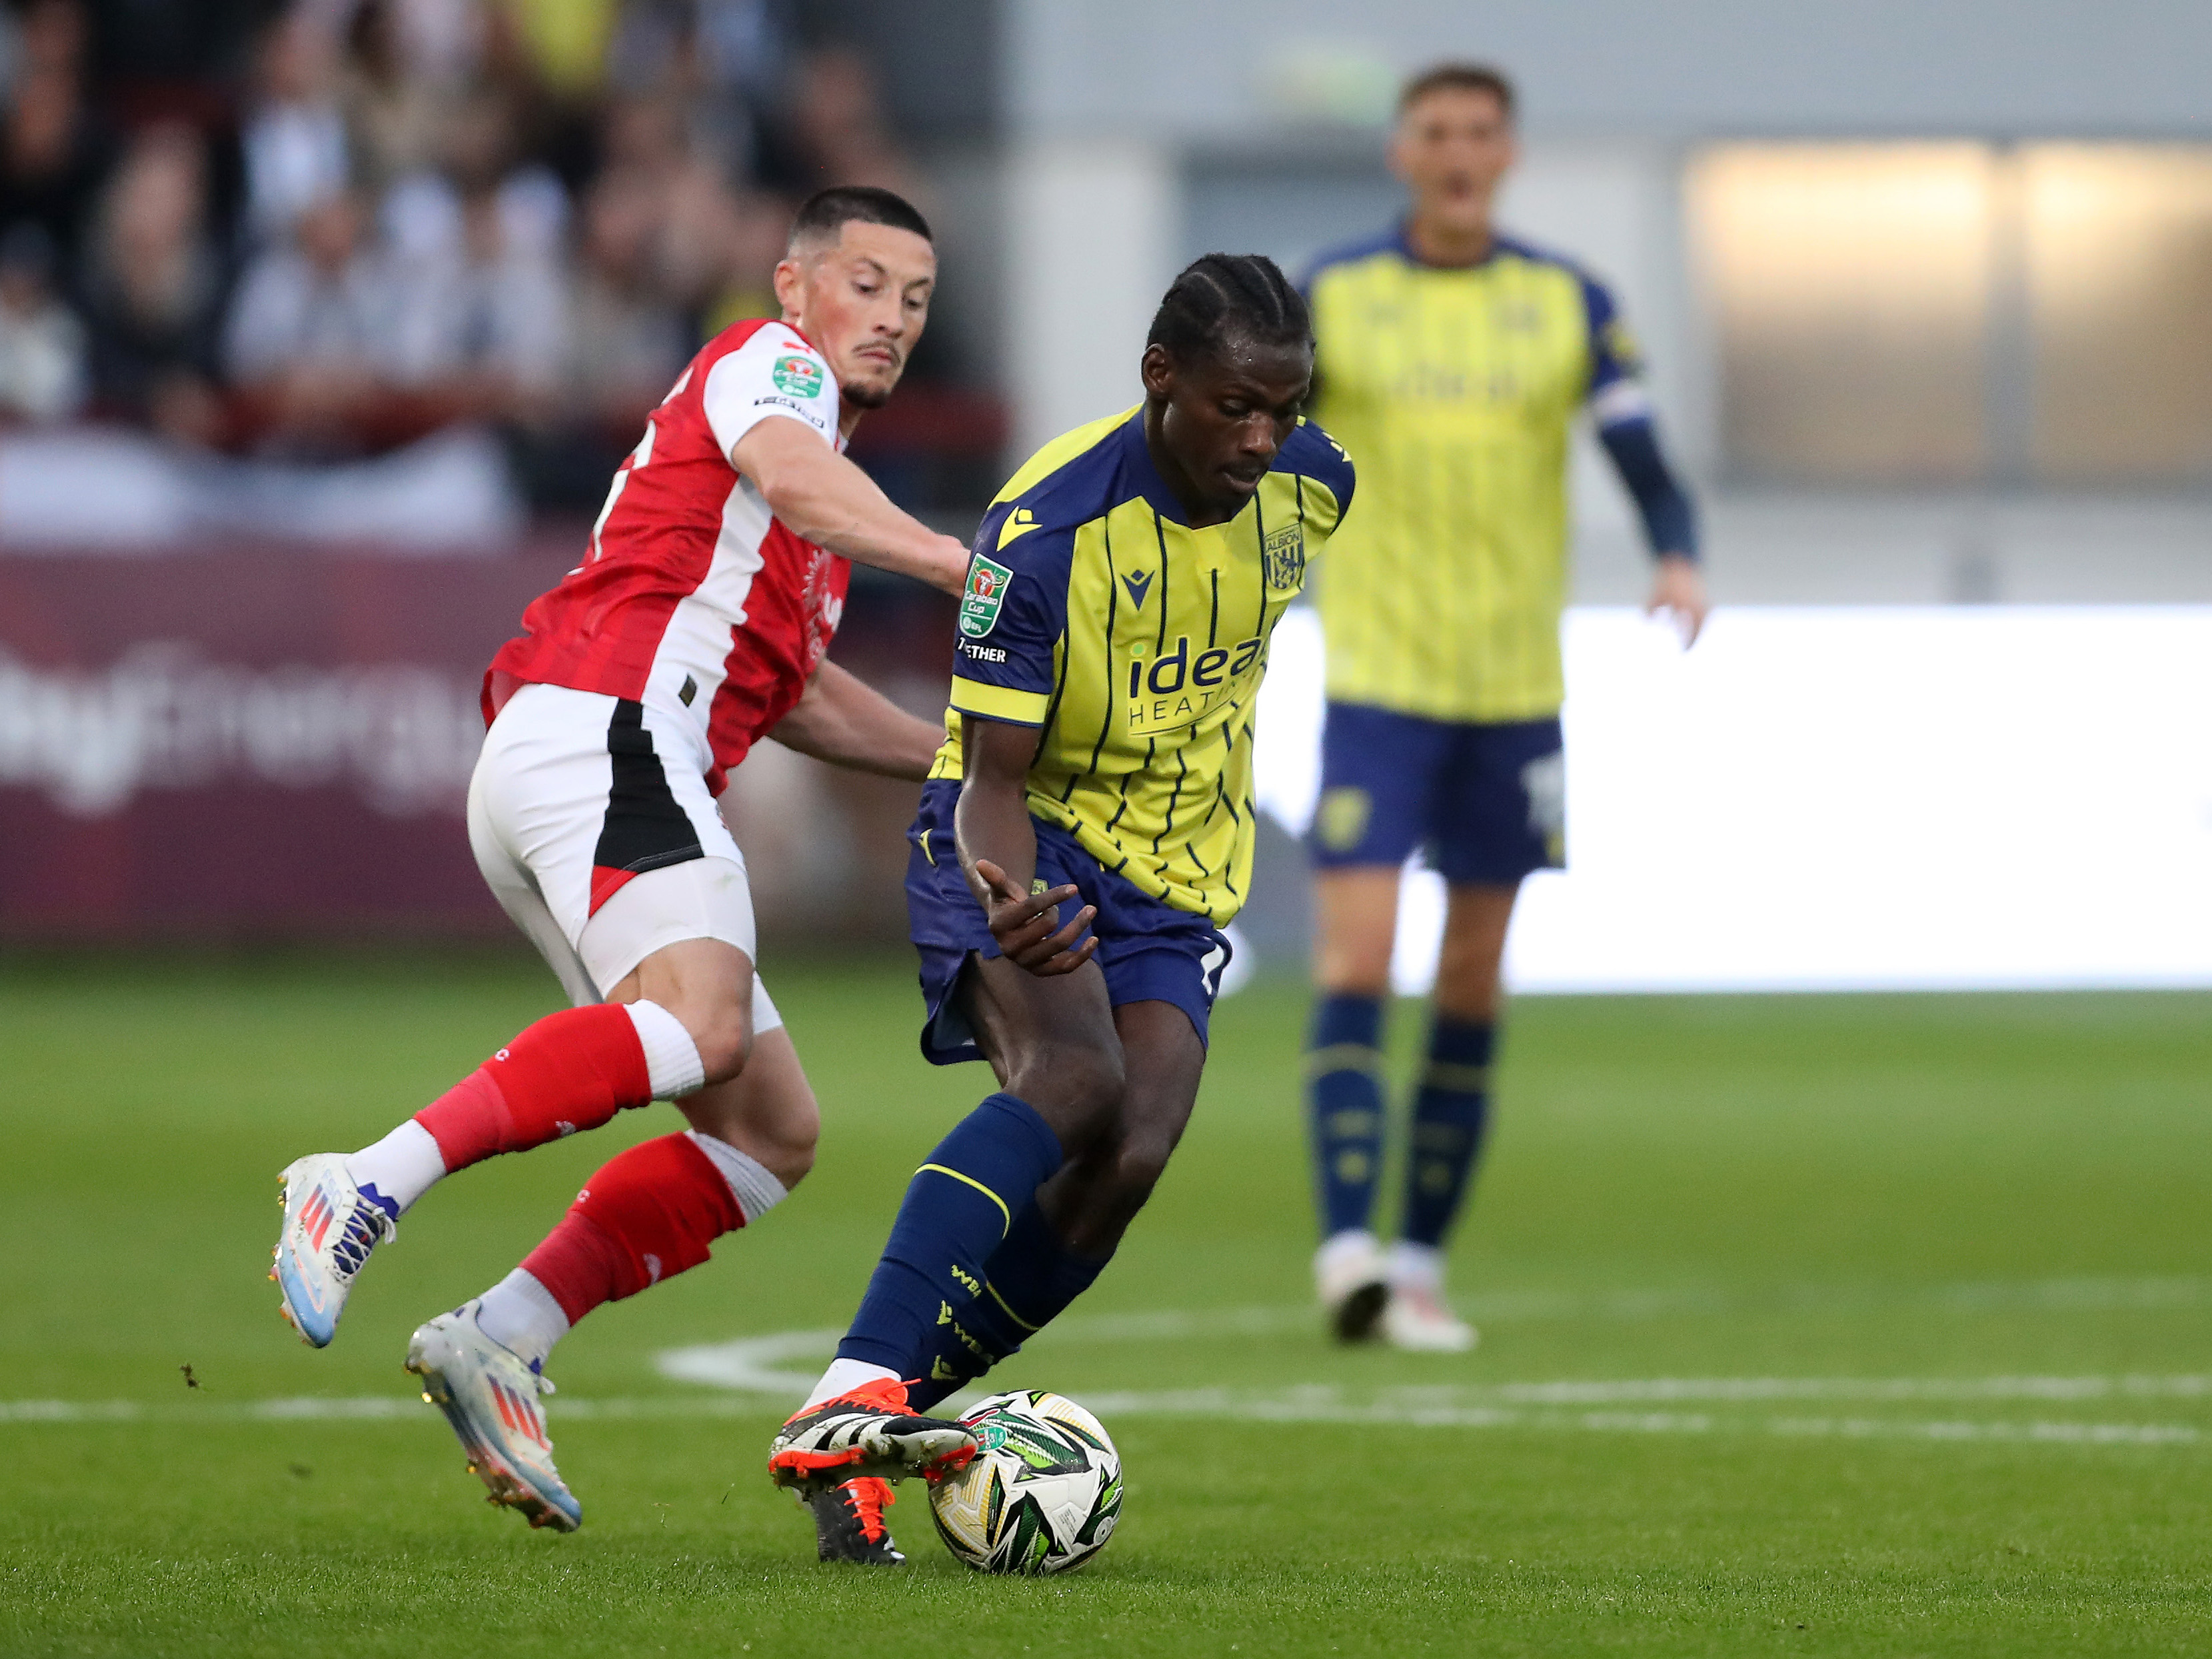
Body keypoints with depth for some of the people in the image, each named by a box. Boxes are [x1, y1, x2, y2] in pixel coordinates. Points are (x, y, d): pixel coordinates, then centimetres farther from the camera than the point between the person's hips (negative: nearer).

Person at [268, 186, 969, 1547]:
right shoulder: (769, 362, 5)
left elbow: (788, 693, 41)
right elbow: (788, 477, -20)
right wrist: (949, 559, -35)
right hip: (603, 734, -10)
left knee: (772, 1131, 5)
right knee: (701, 1022, -33)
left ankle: (501, 1342, -1)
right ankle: (370, 1188, -36)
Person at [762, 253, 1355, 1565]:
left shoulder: (1311, 485, -5)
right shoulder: (1049, 524, -23)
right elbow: (996, 772, -23)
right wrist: (1007, 891, -43)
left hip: (1180, 877, 5)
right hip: (1027, 843, -5)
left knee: (1125, 1168, -18)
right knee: (1075, 1082, -34)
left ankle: (881, 1427, -9)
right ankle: (854, 1391, -41)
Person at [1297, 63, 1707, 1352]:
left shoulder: (1569, 305, 5)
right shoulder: (1329, 299, 2)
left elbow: (1650, 470, 0)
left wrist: (1681, 560, -20)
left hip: (1517, 689, 2)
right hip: (1376, 678, -2)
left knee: (1473, 980, 6)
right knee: (1356, 961, -16)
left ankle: (1420, 1268, 14)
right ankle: (1349, 1253, -22)